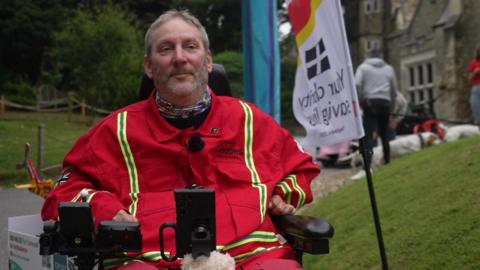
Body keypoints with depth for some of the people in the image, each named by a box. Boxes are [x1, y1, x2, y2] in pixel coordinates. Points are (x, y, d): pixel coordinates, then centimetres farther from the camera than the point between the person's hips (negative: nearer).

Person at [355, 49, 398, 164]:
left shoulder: (363, 67, 8)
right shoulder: (389, 68, 19)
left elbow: (357, 85, -8)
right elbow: (394, 90, 17)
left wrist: (360, 101, 1)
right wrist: (391, 108, 22)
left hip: (370, 102, -3)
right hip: (385, 102, 3)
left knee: (368, 133, -10)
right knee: (384, 134, 14)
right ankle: (387, 160, 17)